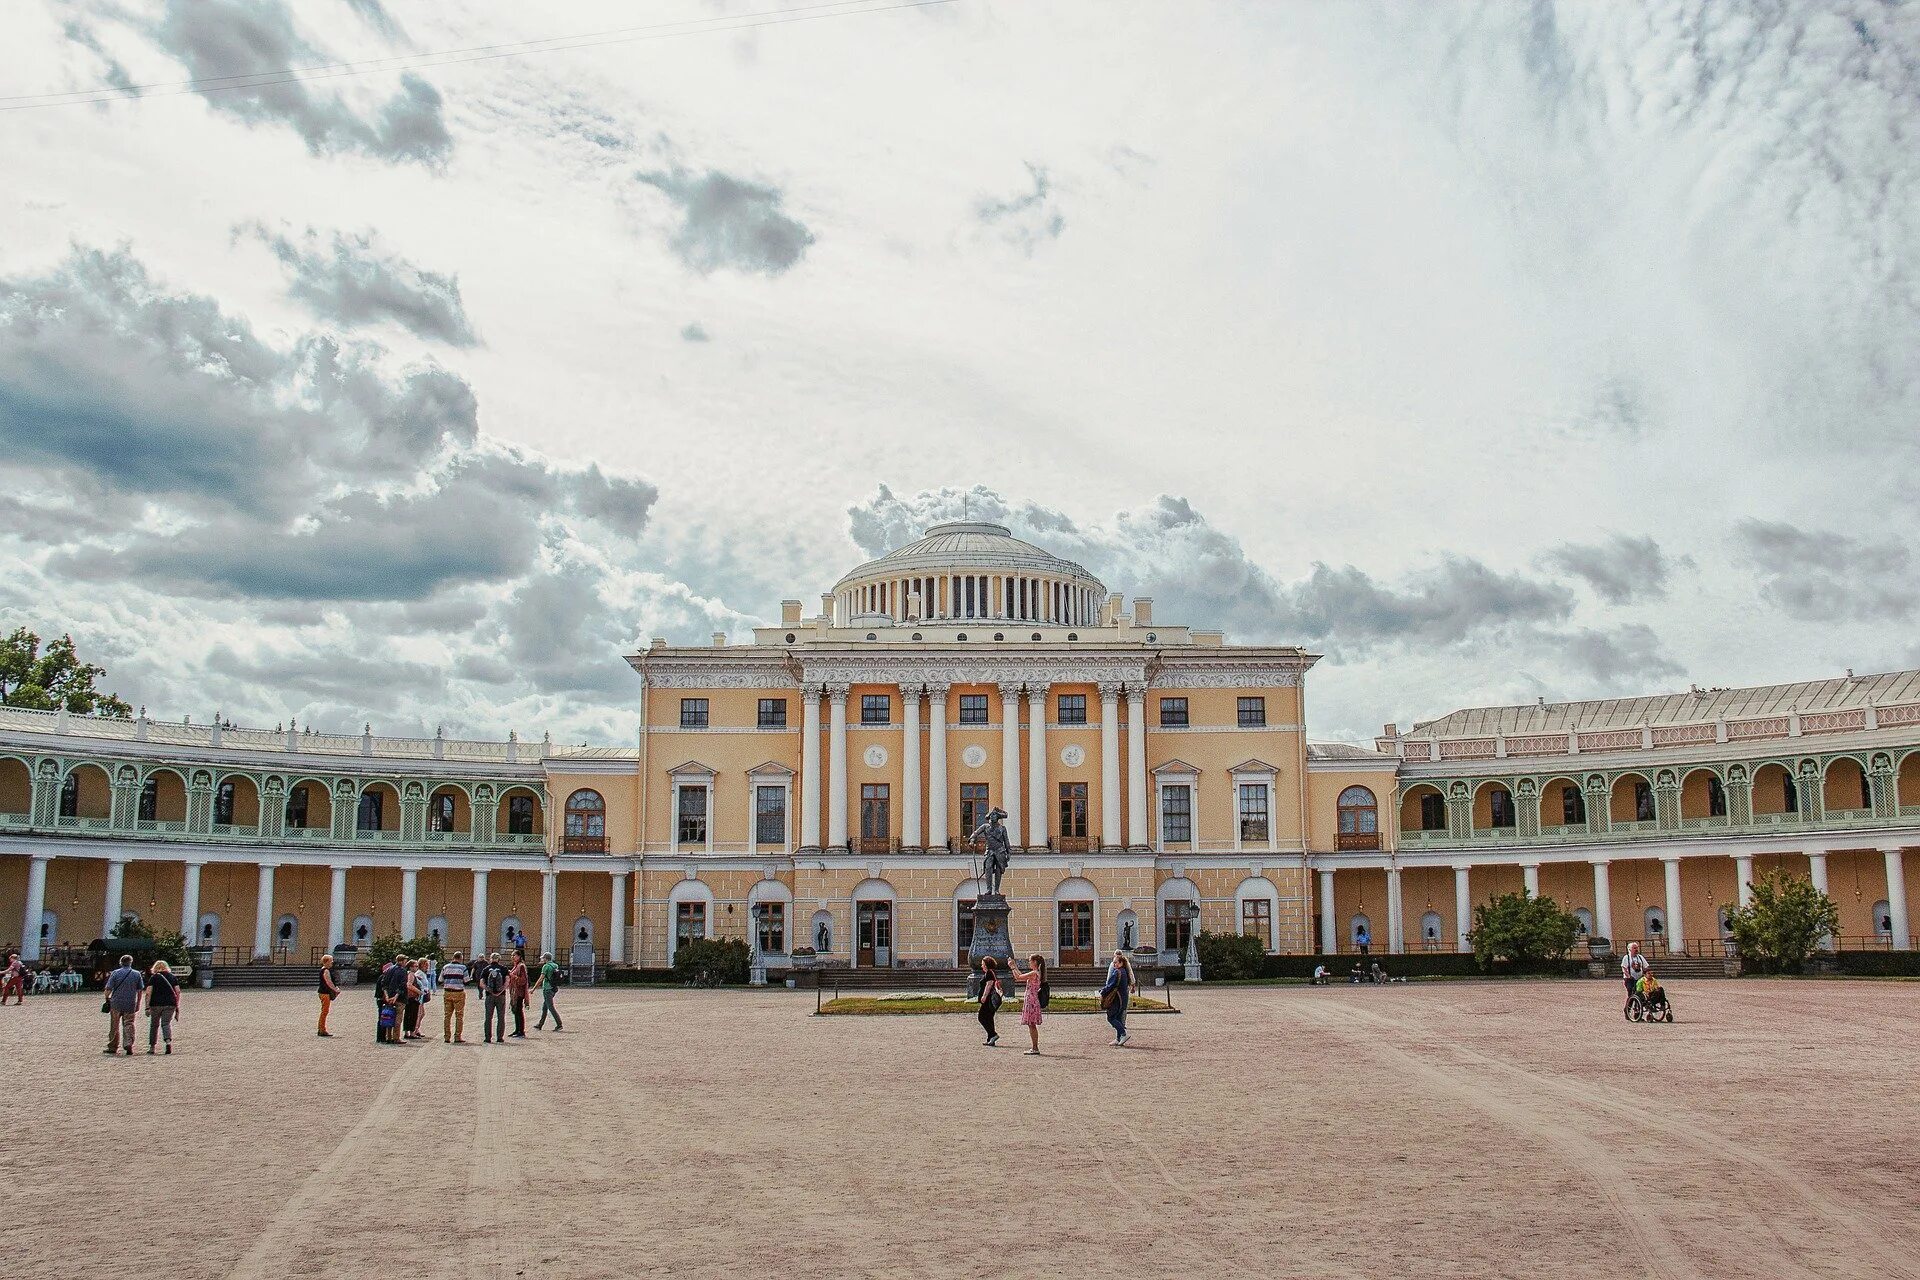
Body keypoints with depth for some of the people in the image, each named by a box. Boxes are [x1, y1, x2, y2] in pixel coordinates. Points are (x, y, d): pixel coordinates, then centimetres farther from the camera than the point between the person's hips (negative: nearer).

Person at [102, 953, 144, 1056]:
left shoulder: (115, 973, -3)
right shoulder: (137, 974, 2)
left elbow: (108, 989, -5)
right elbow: (140, 990, 6)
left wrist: (107, 999, 11)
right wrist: (138, 1004, 14)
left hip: (116, 1003, -1)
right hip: (130, 1004, 1)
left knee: (114, 1026, 10)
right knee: (128, 1024, 4)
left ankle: (113, 1047, 17)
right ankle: (129, 1044, -13)